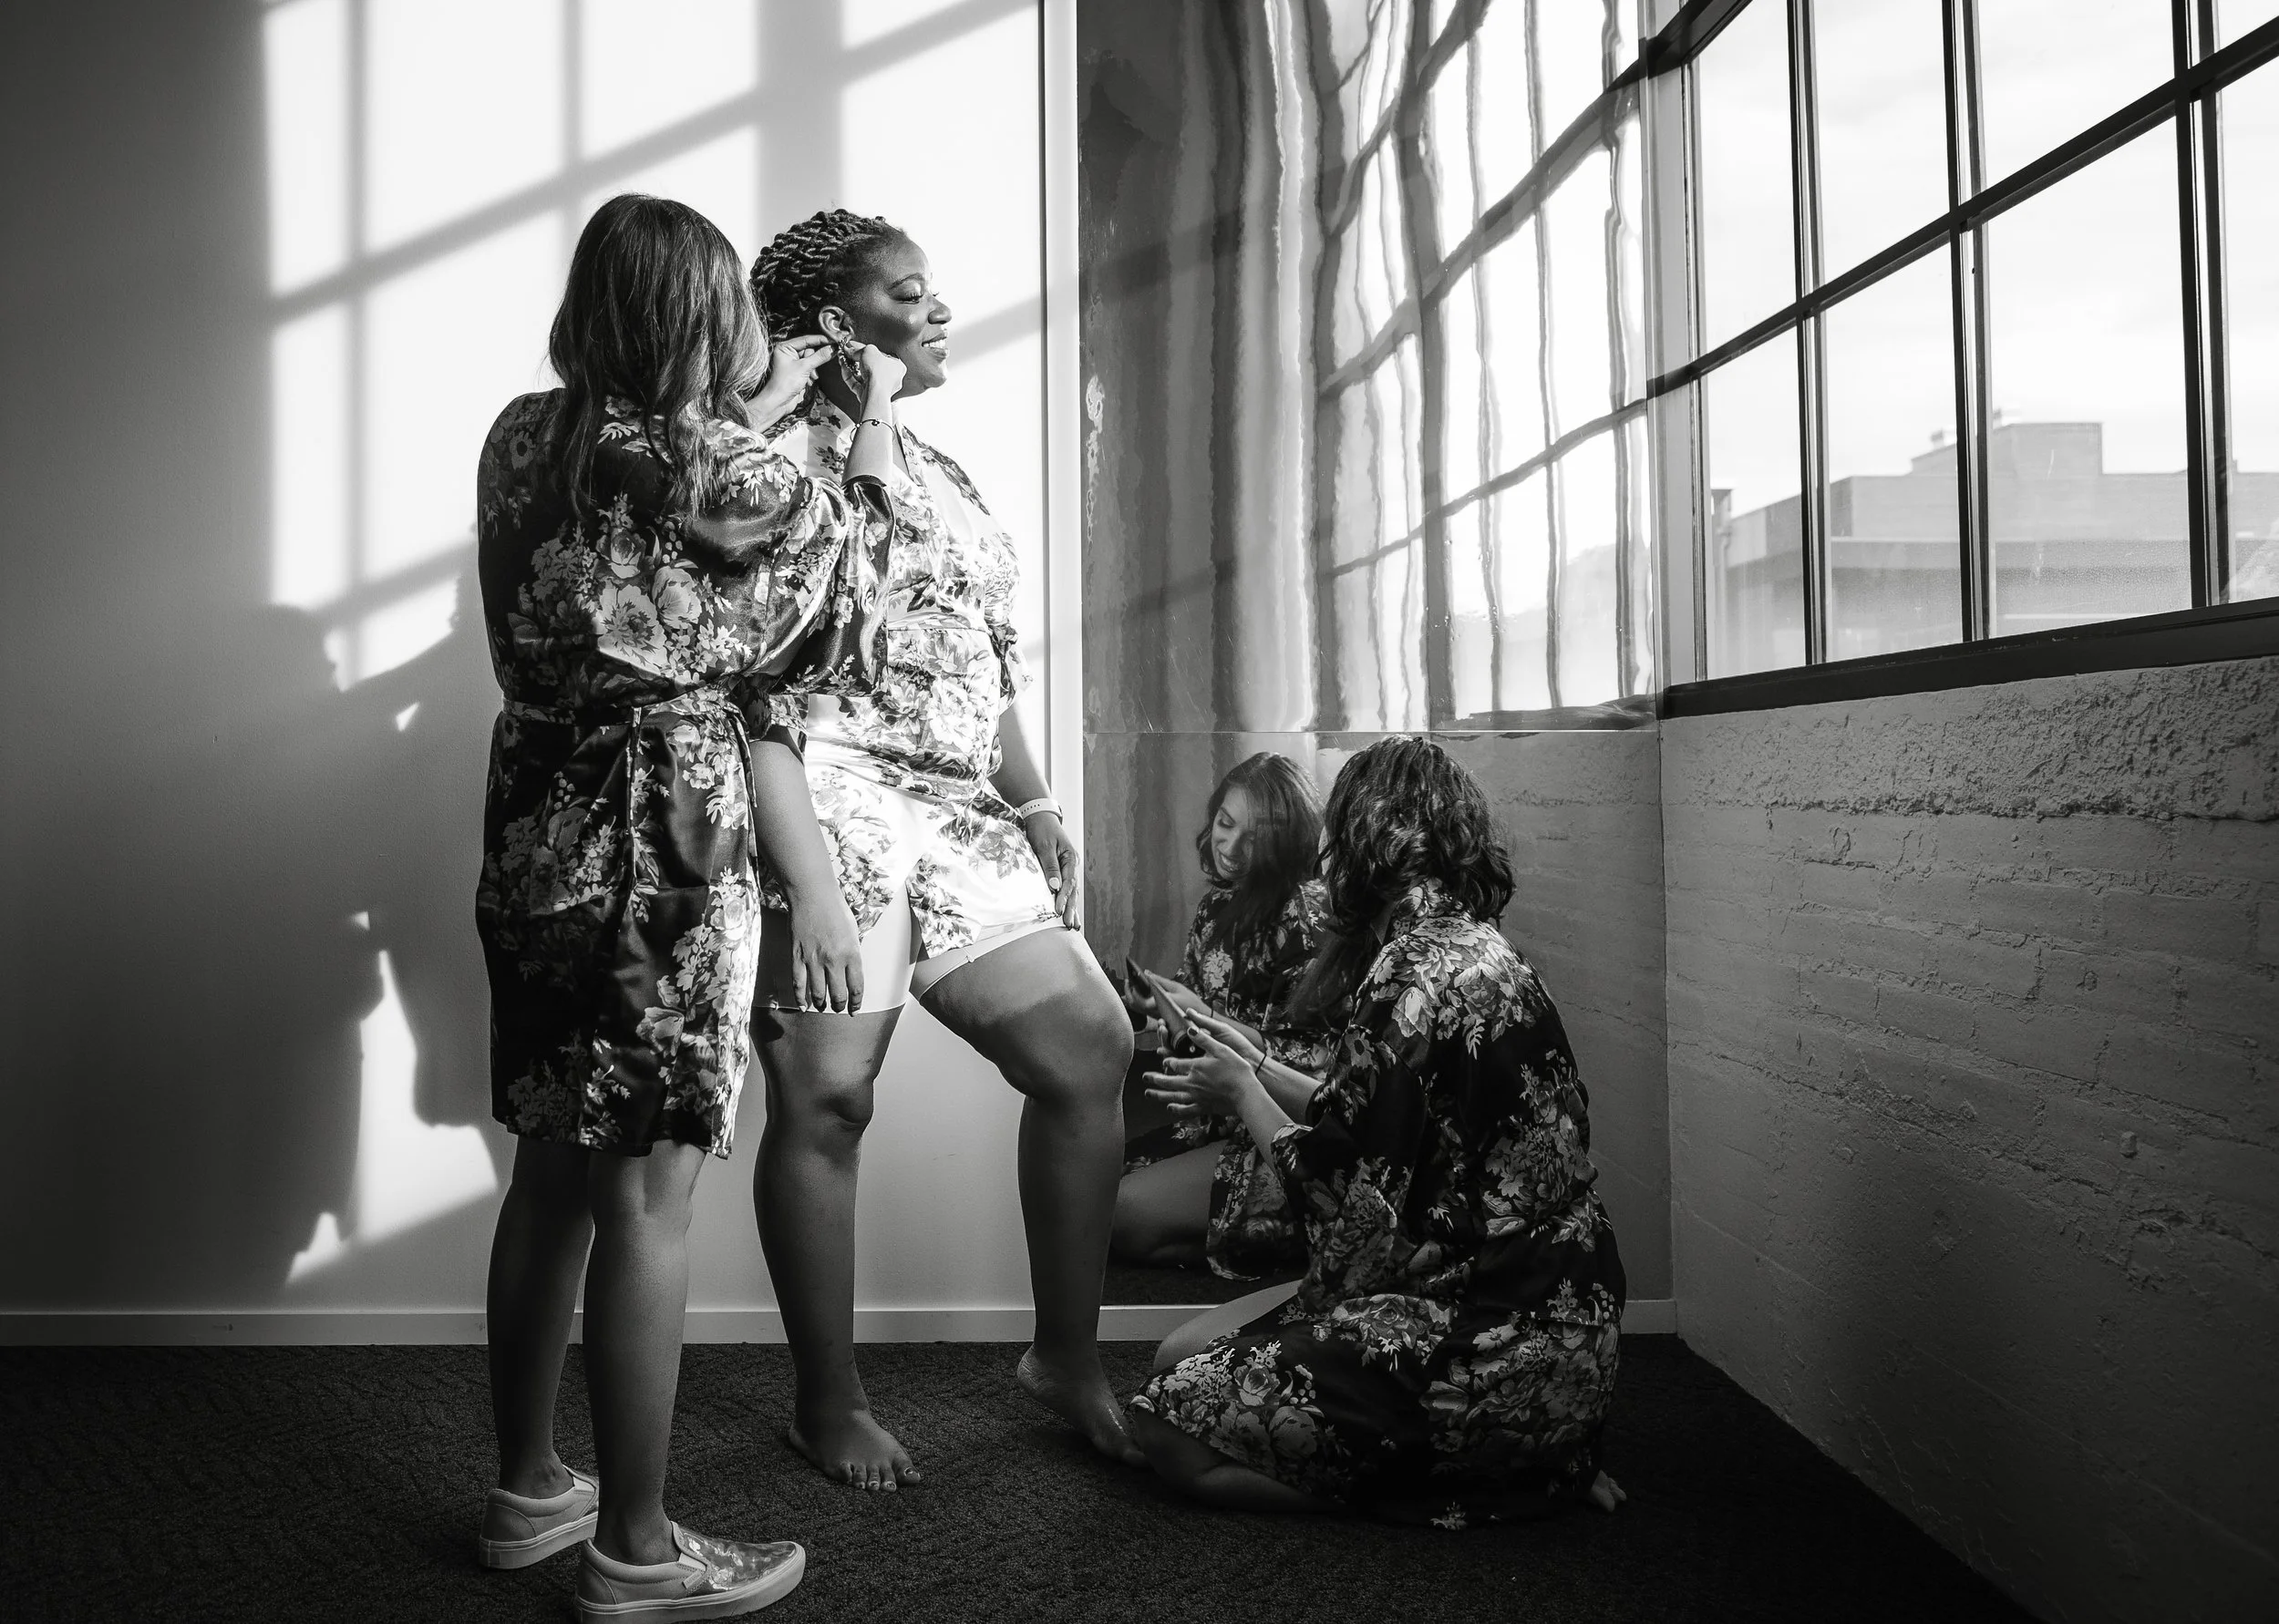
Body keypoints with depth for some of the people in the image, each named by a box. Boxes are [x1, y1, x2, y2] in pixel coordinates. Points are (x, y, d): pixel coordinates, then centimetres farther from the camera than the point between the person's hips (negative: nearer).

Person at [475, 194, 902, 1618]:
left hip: (535, 835, 8)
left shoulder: (523, 436, 6)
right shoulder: (711, 467, -15)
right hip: (660, 850, -8)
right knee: (649, 1196, 1)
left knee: (555, 1169, 17)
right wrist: (874, 416, 16)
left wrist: (764, 405, 27)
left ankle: (528, 1488, 32)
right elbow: (848, 558, 3)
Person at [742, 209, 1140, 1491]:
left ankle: (1068, 1358, 18)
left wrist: (1036, 805, 10)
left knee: (1091, 1049, 4)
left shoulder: (944, 477, 20)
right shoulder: (780, 459, -5)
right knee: (826, 1102, -1)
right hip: (832, 807, -8)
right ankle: (830, 1402, 18)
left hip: (957, 812, 8)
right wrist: (805, 872, -21)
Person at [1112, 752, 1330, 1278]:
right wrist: (1159, 1003, -5)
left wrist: (1204, 1018, -24)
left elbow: (1314, 1060, -18)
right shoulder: (1218, 906, 9)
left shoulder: (1310, 913, -15)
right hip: (1220, 1121, 9)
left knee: (1128, 1212, -19)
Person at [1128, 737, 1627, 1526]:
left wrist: (1244, 1094, 2)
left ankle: (1517, 1472, -2)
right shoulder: (1485, 954, 10)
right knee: (1181, 1356, 10)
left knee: (1168, 1423, -9)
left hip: (1501, 1355, -10)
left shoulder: (1411, 976, -20)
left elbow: (1346, 1197, -14)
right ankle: (1526, 1448, 9)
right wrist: (1258, 1069, 22)